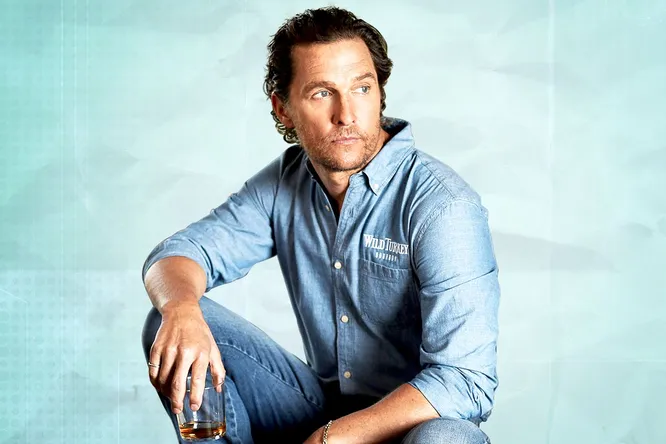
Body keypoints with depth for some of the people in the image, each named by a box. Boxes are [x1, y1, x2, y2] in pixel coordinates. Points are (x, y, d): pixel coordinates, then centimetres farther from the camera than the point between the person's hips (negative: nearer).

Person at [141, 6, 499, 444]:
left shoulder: (442, 204, -21)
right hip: (322, 405, 5)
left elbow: (465, 383, -27)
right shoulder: (284, 183, 0)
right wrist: (181, 309, -27)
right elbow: (181, 252, -2)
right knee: (172, 324, -9)